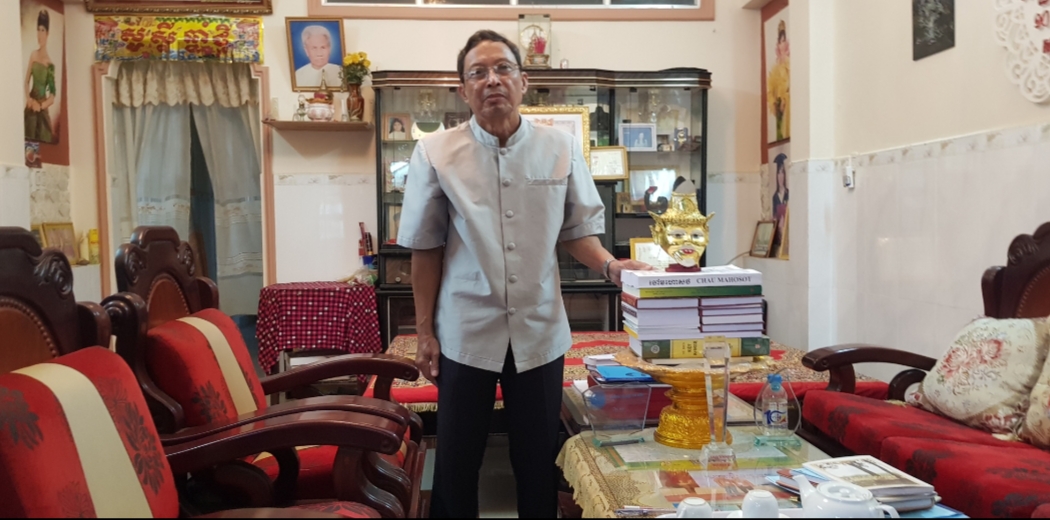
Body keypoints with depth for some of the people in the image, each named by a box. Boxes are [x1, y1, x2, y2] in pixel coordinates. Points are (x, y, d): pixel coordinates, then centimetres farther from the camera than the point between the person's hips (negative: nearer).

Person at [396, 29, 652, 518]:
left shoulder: (561, 148, -2)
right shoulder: (434, 154, -5)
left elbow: (577, 229, 6)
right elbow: (426, 248, 0)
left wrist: (610, 265, -14)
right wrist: (424, 332, 0)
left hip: (540, 332, 1)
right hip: (465, 333, -1)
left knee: (538, 461, 14)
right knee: (456, 461, 12)